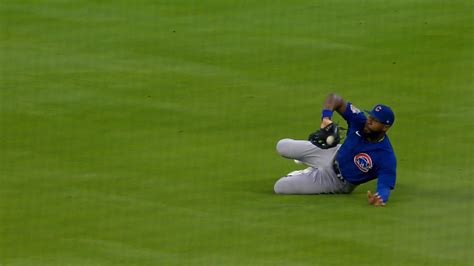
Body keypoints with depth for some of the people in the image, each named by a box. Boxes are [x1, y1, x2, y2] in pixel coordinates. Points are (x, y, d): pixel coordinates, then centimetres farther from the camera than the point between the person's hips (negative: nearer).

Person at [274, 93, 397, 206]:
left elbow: (385, 187, -39)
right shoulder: (359, 121, -23)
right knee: (282, 147, 11)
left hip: (339, 181, -5)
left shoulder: (387, 157, -36)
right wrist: (326, 117, -41)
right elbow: (335, 98, -20)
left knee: (279, 187, -4)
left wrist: (380, 198, -65)